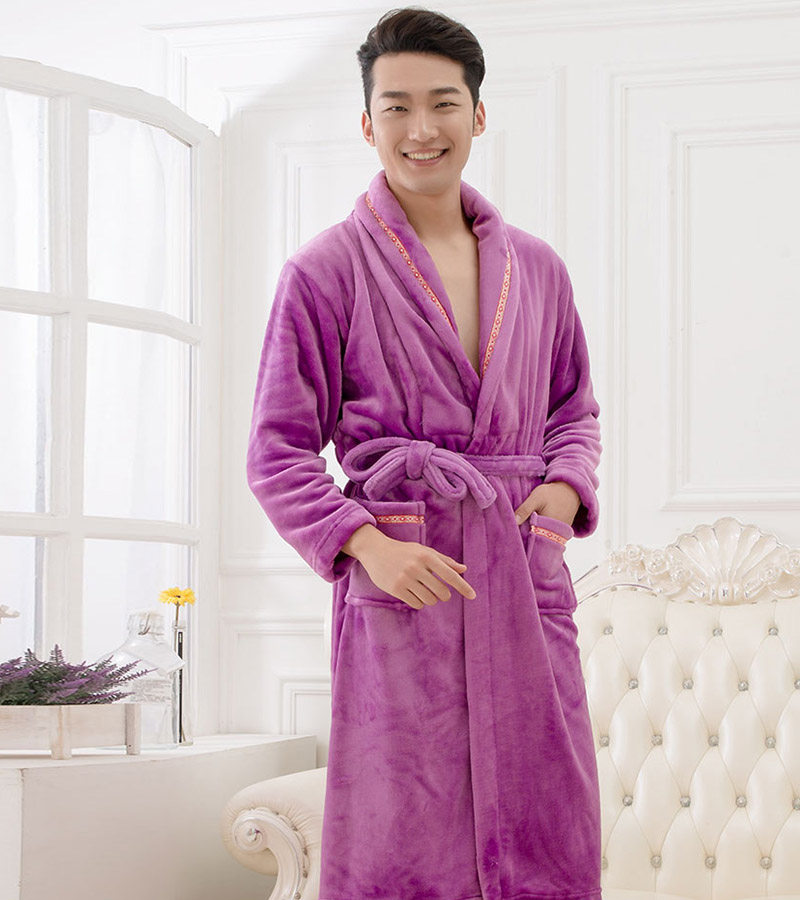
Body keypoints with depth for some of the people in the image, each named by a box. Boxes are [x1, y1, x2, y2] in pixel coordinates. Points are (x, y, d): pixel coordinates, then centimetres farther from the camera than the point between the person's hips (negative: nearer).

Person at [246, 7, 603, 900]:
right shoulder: (326, 271, 1)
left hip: (528, 574, 4)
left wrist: (568, 483, 4)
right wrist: (369, 545, -13)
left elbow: (575, 407, 26)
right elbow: (277, 455, 1)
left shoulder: (536, 268, 15)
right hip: (402, 576, -4)